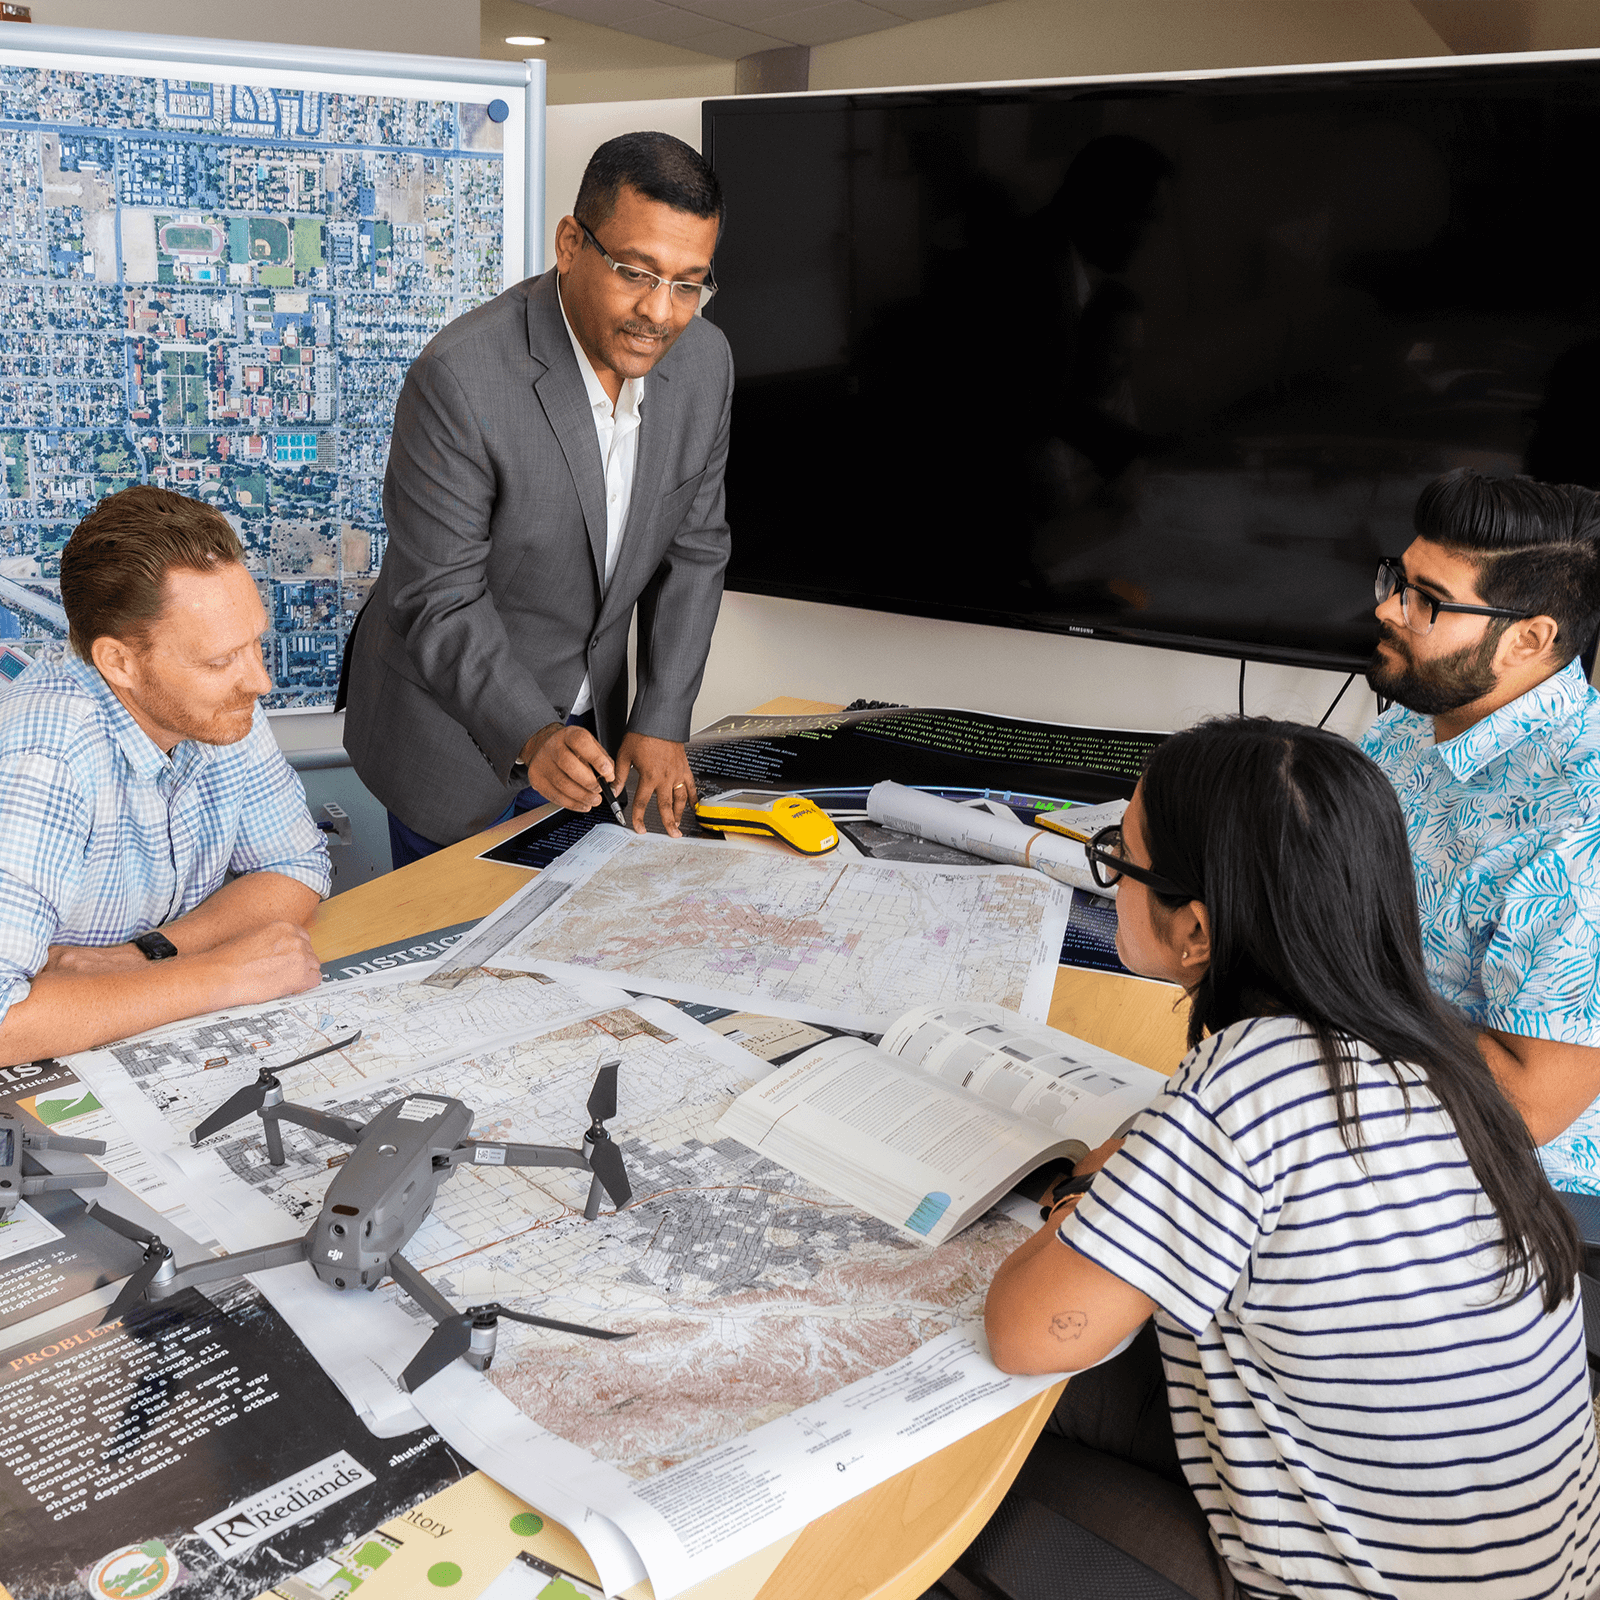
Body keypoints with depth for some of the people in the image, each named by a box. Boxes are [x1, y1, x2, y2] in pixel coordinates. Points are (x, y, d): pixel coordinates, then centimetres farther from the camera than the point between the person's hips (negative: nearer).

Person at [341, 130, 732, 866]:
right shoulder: (461, 378, -27)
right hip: (456, 733, -5)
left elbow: (694, 548, 0)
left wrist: (661, 722, -8)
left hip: (588, 721, 5)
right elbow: (439, 600, -23)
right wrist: (530, 738, -35)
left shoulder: (704, 360, -8)